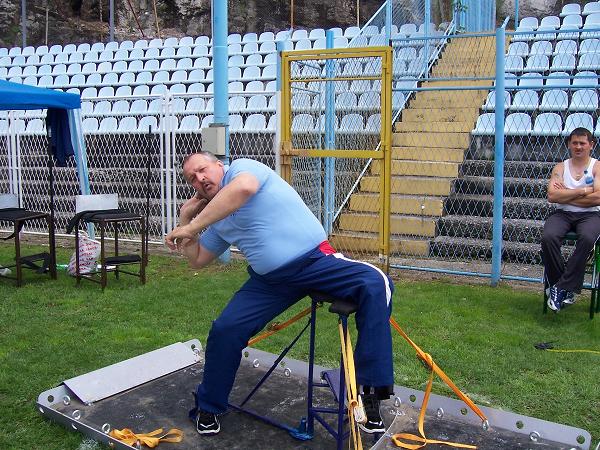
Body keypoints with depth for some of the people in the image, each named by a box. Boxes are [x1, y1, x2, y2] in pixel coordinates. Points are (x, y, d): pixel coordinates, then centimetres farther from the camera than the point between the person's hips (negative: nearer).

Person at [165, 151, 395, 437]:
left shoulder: (243, 167, -5)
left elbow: (242, 188, -30)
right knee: (224, 330, -7)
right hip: (268, 281, 7)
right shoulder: (216, 221, 17)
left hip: (316, 260, -6)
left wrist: (192, 227, -24)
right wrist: (185, 217, 16)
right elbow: (197, 260, 25)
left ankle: (370, 391, -26)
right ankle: (207, 408, 17)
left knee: (375, 284, -31)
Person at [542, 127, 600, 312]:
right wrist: (583, 191, -7)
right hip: (563, 214, 2)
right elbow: (552, 196, -4)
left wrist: (565, 195, -6)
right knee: (548, 237, -30)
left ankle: (562, 287, -26)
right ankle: (567, 289, -17)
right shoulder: (560, 167, 12)